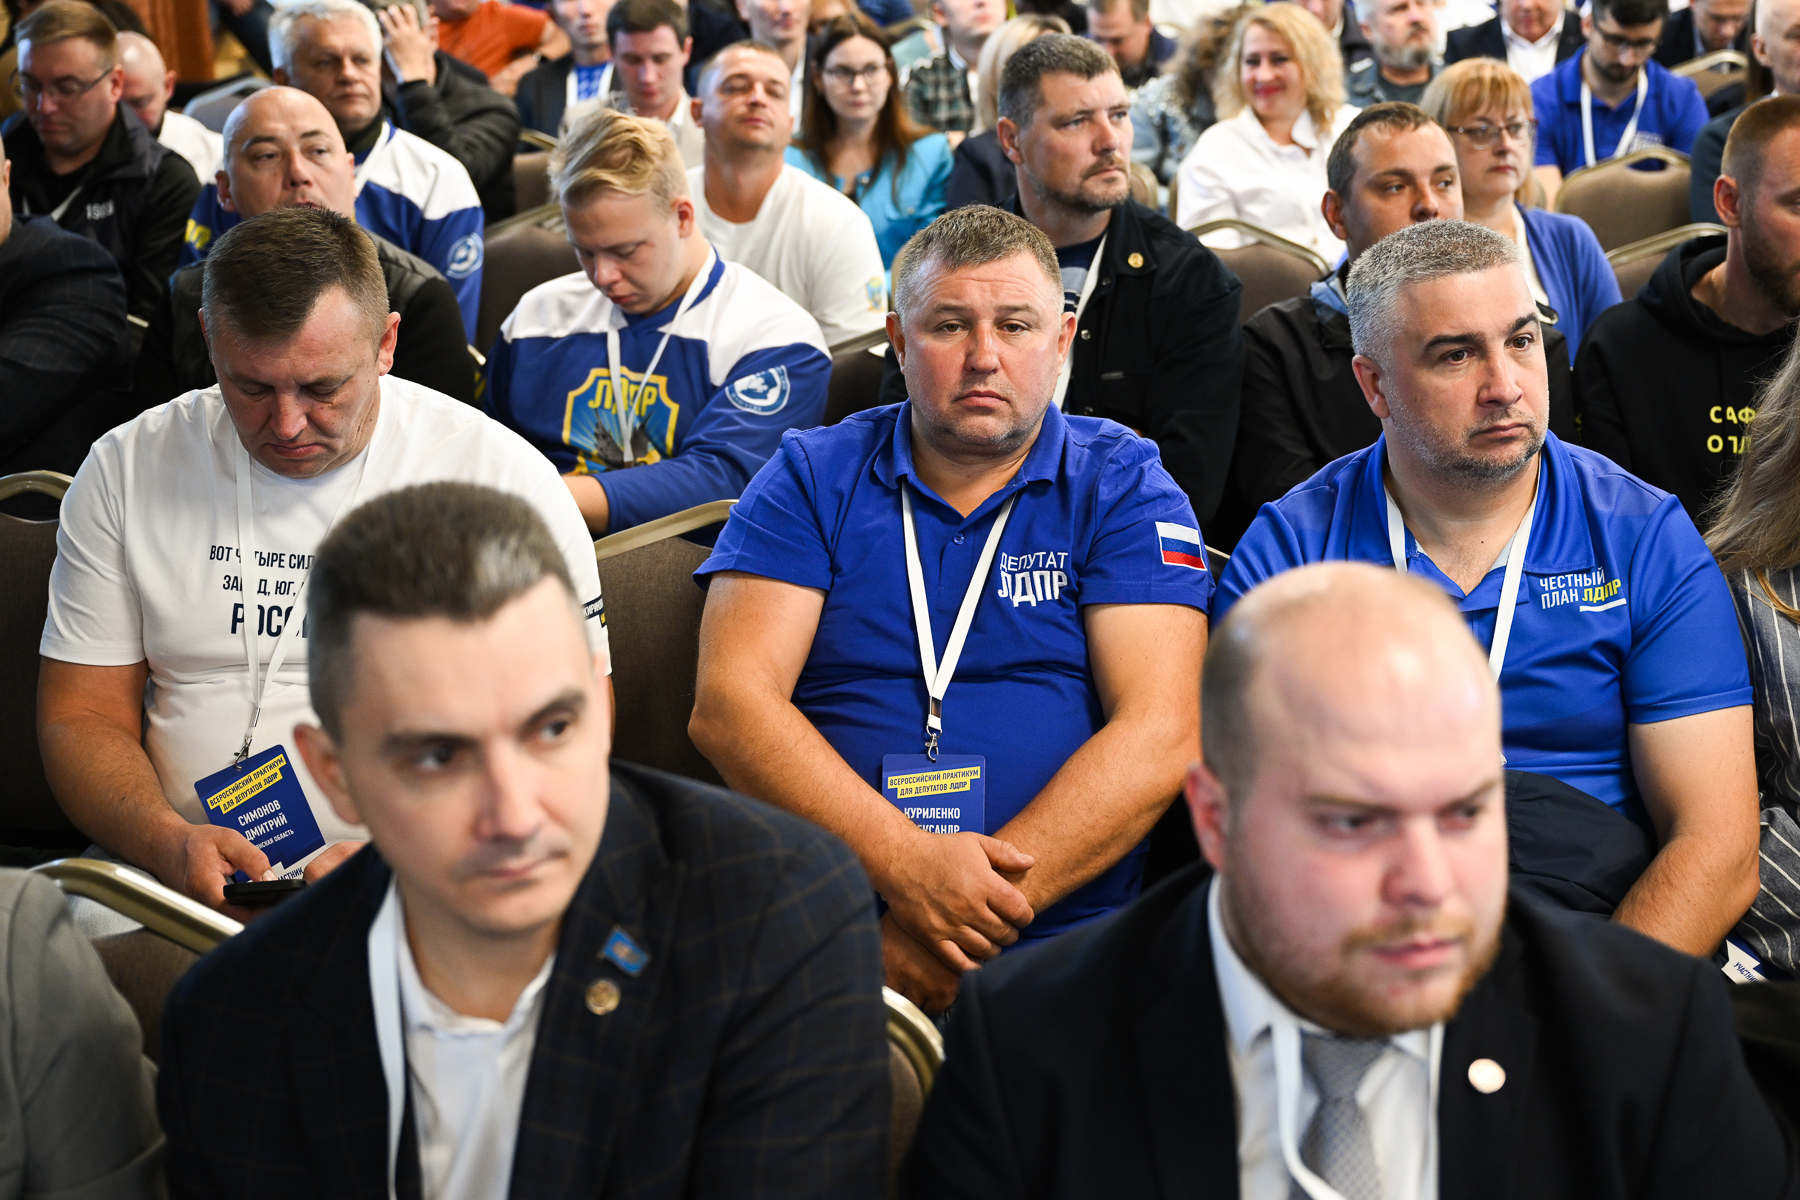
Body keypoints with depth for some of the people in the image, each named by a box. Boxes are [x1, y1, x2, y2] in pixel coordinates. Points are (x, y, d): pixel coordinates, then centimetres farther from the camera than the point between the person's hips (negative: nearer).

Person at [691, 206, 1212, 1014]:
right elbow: (729, 704, -1)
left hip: (1061, 938, 0)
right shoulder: (812, 478, 11)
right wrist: (904, 862, -16)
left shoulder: (1124, 486, 9)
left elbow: (1159, 734, -3)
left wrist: (970, 911, -14)